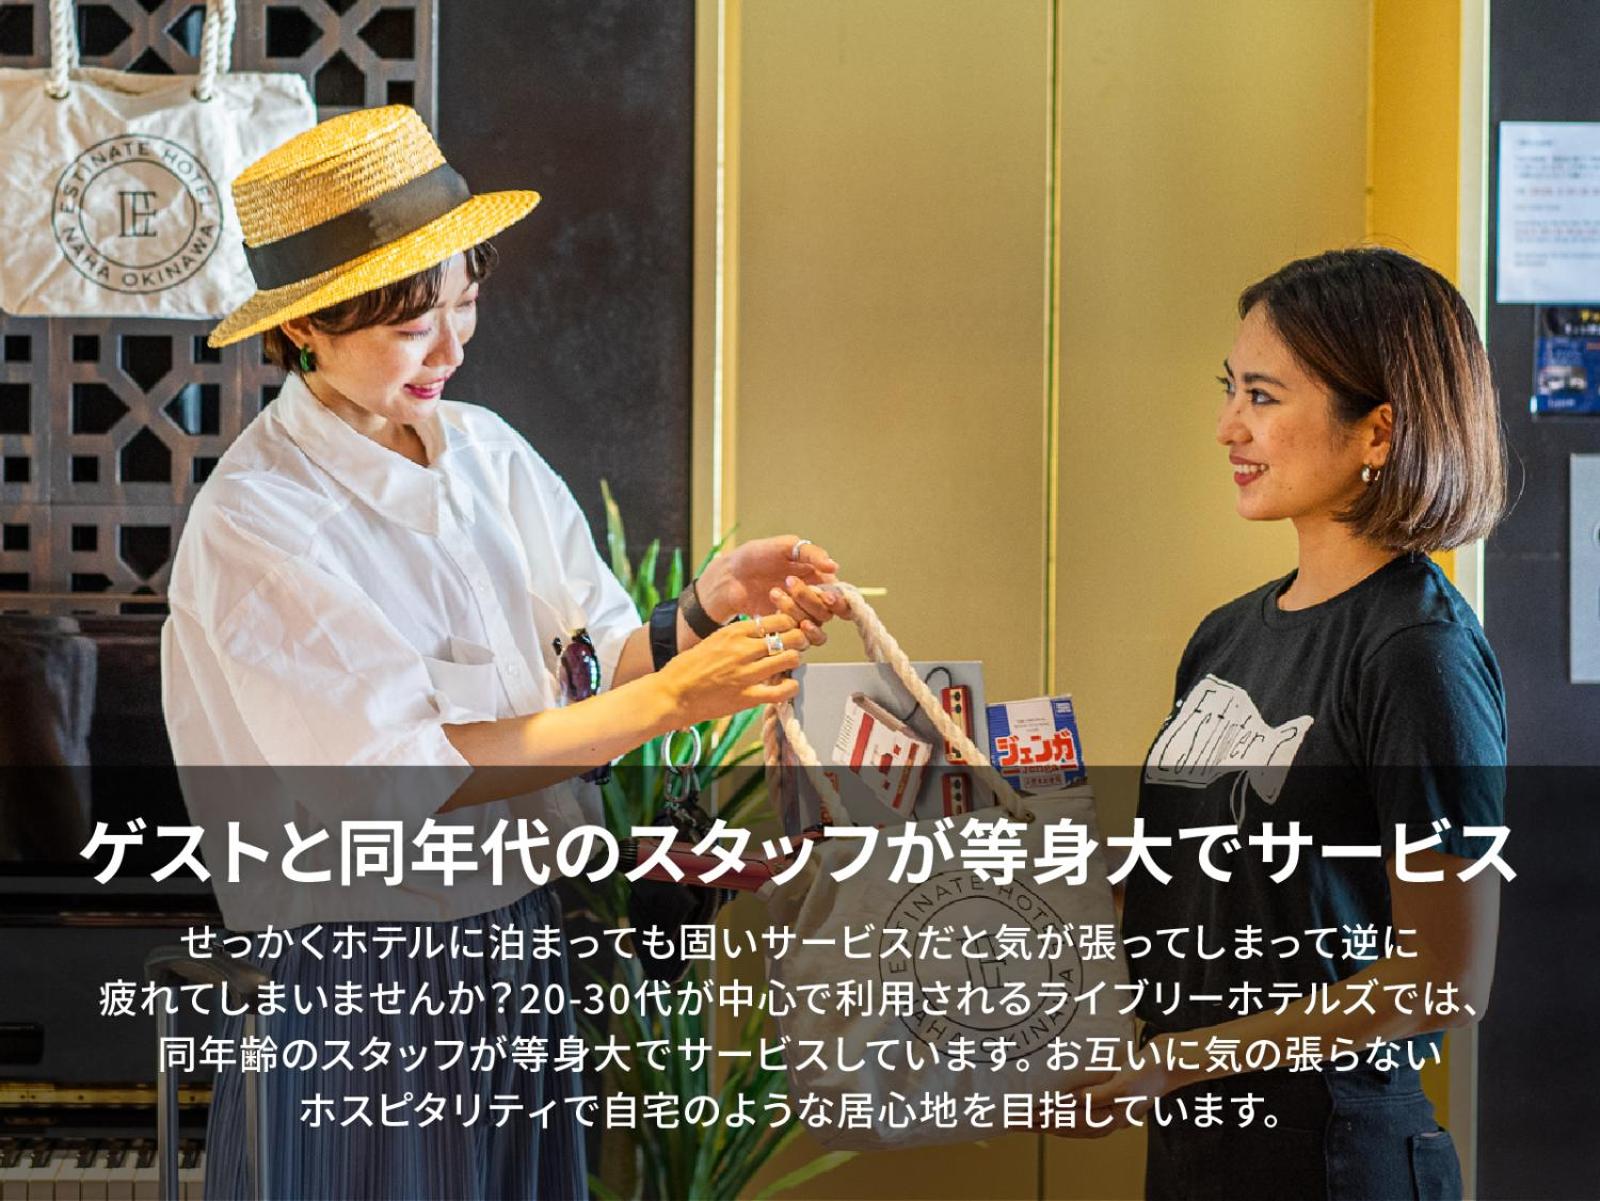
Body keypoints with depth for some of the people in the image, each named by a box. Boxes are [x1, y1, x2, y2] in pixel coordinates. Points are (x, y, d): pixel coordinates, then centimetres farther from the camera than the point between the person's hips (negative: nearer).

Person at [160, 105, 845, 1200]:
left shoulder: (487, 453, 3)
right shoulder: (254, 524, -16)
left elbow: (590, 673, 2)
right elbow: (403, 774, -22)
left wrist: (705, 614, -18)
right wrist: (668, 699, -24)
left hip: (526, 943, 6)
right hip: (364, 990, -6)